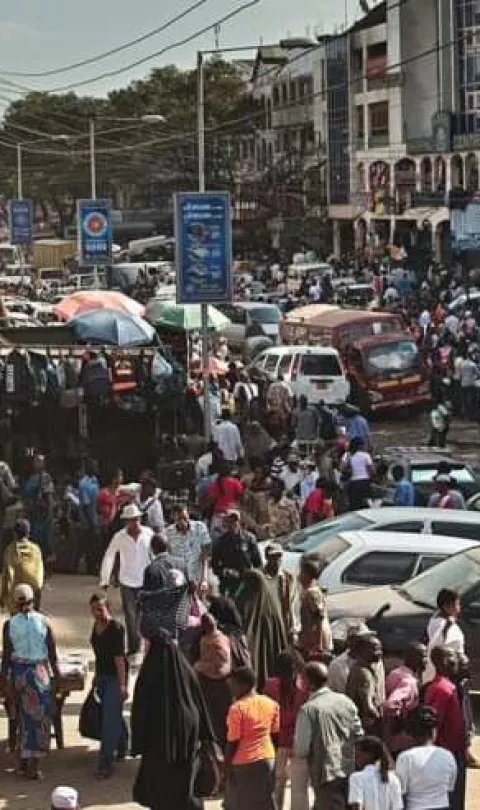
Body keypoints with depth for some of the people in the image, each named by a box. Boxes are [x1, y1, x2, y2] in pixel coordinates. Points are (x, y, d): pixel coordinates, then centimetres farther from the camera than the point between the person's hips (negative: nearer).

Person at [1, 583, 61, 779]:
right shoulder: (43, 621, -6)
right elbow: (52, 653, -3)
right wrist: (57, 675, 7)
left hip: (17, 672, 1)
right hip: (39, 672, -1)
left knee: (24, 718, 17)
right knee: (38, 718, 7)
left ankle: (23, 762, 22)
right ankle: (33, 766, 4)